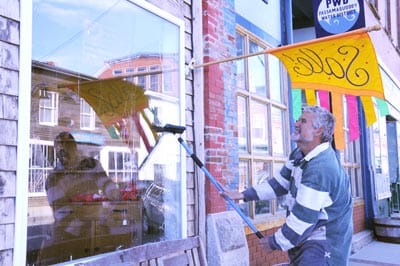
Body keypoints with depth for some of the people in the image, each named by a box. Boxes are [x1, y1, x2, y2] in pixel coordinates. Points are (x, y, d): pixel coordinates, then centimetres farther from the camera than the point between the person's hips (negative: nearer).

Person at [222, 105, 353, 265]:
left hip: (323, 245, -9)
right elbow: (279, 183, 14)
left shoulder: (320, 168, -29)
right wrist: (243, 195, 6)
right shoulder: (299, 155, 4)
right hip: (308, 240, 9)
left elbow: (303, 218, -27)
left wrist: (275, 242, -15)